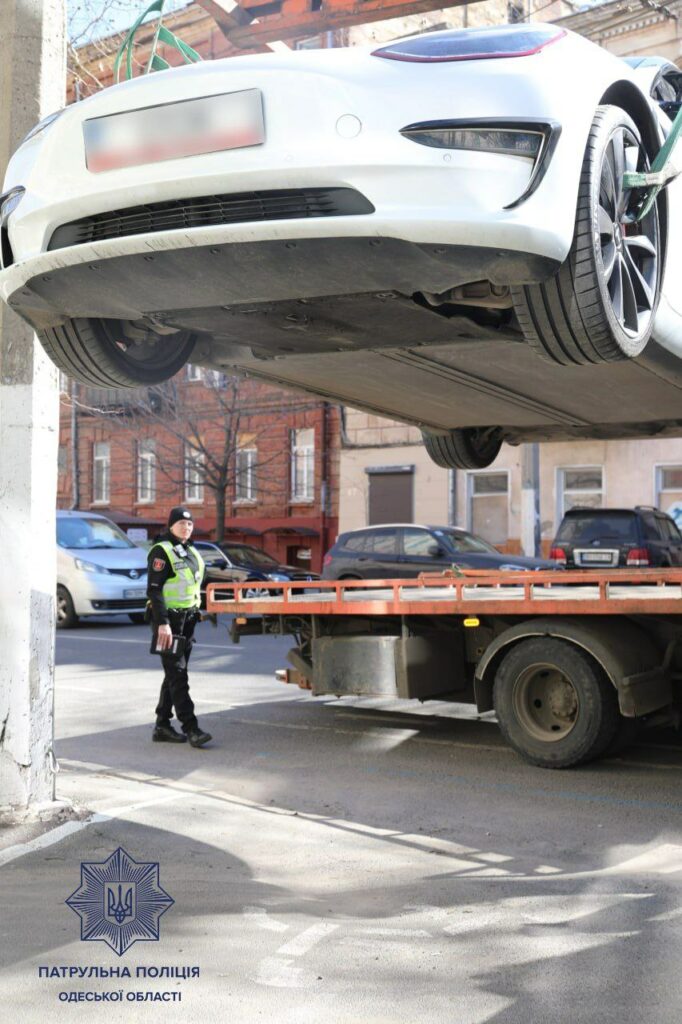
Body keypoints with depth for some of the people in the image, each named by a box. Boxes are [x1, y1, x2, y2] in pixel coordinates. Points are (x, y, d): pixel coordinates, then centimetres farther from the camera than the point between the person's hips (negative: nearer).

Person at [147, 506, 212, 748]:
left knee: (174, 674, 11)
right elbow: (154, 590, -16)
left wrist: (195, 614, 18)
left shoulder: (191, 553, 17)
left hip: (187, 619, 9)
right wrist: (162, 623, -23)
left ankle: (162, 726, 17)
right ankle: (191, 728, -13)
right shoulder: (161, 551, -9)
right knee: (177, 675, -9)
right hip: (169, 620, -9)